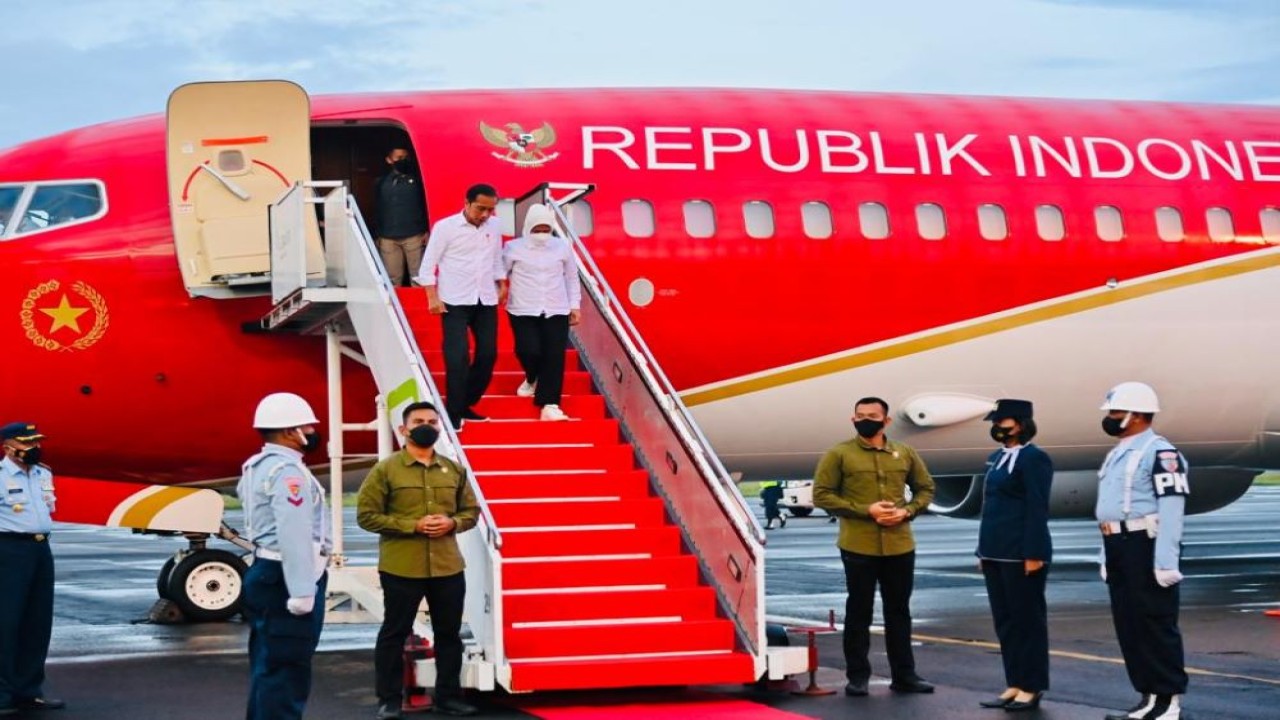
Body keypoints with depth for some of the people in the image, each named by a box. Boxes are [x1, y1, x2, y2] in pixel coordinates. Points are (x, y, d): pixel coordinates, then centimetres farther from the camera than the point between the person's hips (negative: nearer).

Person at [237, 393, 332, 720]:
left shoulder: (260, 467, 16)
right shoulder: (287, 471, -18)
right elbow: (294, 536, -26)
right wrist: (302, 591, -28)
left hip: (268, 573, 11)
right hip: (285, 580, -11)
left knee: (268, 666, 17)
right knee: (284, 670, -7)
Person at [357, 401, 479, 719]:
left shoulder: (454, 470, 9)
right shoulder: (386, 470, -4)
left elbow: (471, 510, 15)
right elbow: (367, 515, -8)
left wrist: (452, 523, -8)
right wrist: (412, 526, -16)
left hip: (448, 567, 4)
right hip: (401, 568, -4)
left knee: (449, 633, 11)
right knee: (394, 633, 4)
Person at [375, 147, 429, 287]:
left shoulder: (417, 178, 4)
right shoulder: (382, 182, 11)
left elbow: (426, 204, 1)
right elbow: (378, 209, 14)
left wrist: (427, 230, -7)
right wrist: (378, 235, 11)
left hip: (413, 235, -2)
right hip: (388, 238, 2)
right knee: (393, 279, 3)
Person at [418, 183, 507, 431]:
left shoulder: (494, 226, 6)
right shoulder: (445, 227, -8)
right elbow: (428, 265, -5)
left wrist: (502, 284, 11)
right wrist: (432, 297, -11)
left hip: (486, 301, 5)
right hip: (455, 301, -5)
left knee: (488, 354, 4)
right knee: (458, 357, -11)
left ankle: (466, 404, 19)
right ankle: (453, 414, -3)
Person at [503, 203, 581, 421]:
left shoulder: (562, 247, 7)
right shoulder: (513, 248, 0)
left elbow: (571, 277, 15)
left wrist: (575, 305, 13)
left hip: (556, 311, 2)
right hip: (523, 311, -2)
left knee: (554, 356, -8)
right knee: (529, 351, -16)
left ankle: (549, 405, -6)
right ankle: (532, 379, 21)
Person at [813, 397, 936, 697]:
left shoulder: (905, 454, 8)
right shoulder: (839, 455, -2)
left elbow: (925, 488, 16)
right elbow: (822, 495, -6)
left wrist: (907, 511, -5)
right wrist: (865, 510, -14)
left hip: (900, 546, 3)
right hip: (858, 547, -3)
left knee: (899, 612, 10)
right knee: (859, 612, 3)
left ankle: (904, 675, 18)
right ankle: (857, 677, 11)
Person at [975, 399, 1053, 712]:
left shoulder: (1033, 458, -11)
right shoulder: (997, 457, 15)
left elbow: (1037, 509, -15)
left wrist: (1033, 554, -18)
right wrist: (984, 550, 17)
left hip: (1021, 554, -9)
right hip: (996, 553, 9)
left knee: (1028, 619, 0)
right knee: (1004, 620, 11)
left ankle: (1032, 687, 7)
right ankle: (1014, 684, 18)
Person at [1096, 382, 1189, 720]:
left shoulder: (1160, 453, -12)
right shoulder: (1117, 454, 19)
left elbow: (1172, 509, -19)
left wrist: (1166, 561, -24)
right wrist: (1108, 556, 19)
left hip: (1146, 547, -10)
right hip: (1119, 547, 10)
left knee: (1156, 623, -5)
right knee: (1128, 625, 11)